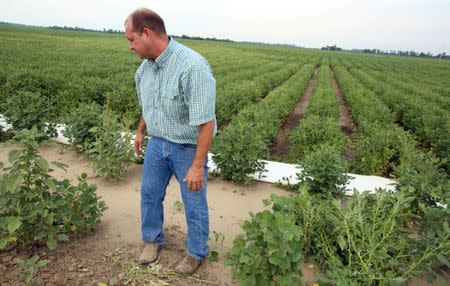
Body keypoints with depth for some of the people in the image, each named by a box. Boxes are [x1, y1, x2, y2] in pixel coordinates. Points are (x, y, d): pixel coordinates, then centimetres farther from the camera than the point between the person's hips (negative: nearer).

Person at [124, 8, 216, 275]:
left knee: (194, 204, 10)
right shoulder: (145, 66, -3)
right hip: (157, 143, 7)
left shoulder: (193, 67, -28)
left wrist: (198, 165, -25)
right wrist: (141, 132, 24)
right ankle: (153, 239, 43)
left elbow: (206, 122, -27)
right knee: (150, 193, 18)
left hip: (188, 148, -6)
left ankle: (197, 252, 35)